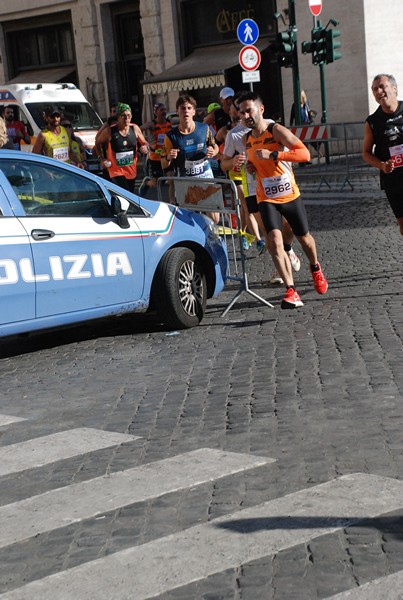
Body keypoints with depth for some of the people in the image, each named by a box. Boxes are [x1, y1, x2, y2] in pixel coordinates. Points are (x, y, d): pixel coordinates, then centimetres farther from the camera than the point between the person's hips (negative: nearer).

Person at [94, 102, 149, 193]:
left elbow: (144, 143, 12)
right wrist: (101, 158, -3)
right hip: (116, 172, -5)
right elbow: (97, 143, 6)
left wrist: (145, 148, -11)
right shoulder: (110, 131, -11)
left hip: (132, 171, 5)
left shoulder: (135, 128, -1)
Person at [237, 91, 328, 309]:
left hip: (290, 195, -3)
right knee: (275, 241, -18)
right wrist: (251, 167, 2)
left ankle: (315, 268, 47)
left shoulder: (277, 131, -13)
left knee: (304, 237, 15)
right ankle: (291, 291, -21)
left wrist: (273, 154, -32)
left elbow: (305, 153, -24)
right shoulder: (247, 139, 6)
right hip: (266, 199, 3)